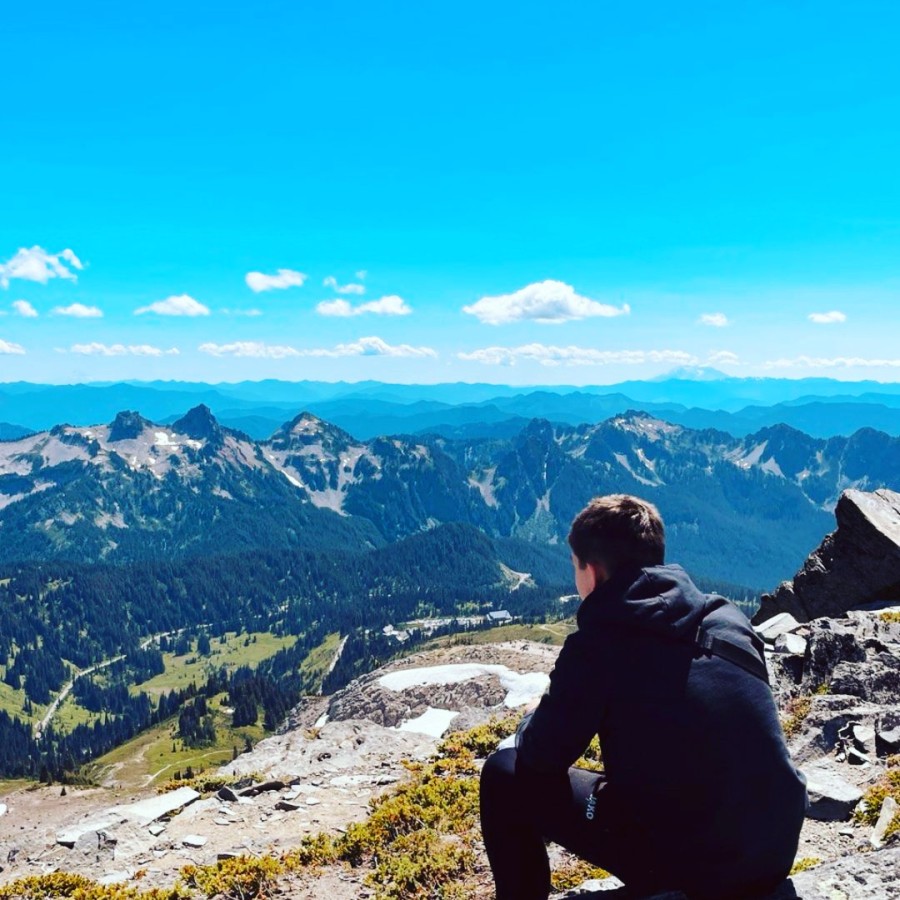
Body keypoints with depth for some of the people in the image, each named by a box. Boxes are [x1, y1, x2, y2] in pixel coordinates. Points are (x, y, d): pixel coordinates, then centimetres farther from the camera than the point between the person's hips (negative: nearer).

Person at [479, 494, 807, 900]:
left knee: (505, 775, 7)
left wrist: (531, 726, 20)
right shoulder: (728, 619, 6)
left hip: (687, 860, -6)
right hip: (777, 853, 6)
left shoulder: (599, 640, -11)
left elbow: (543, 755, -3)